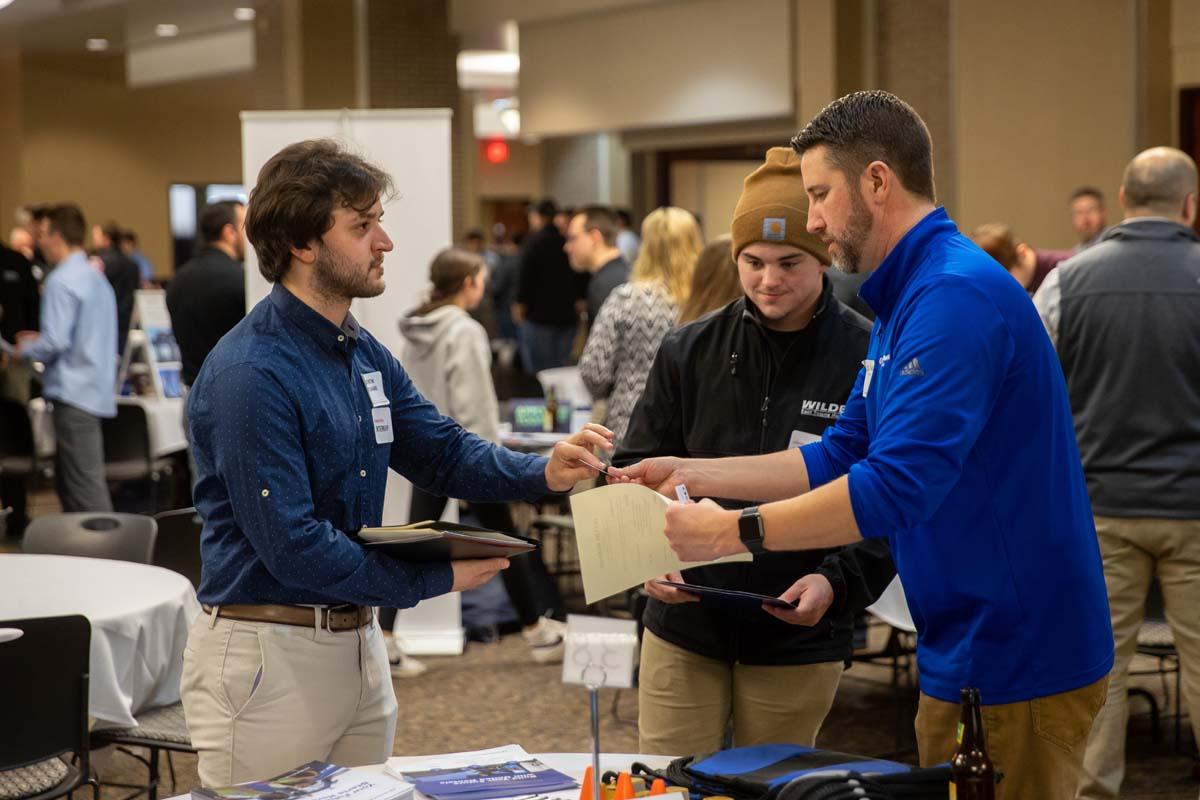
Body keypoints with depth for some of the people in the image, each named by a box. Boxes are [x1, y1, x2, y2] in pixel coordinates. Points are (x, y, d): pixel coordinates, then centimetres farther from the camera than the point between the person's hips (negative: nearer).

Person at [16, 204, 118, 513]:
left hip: (74, 394, -9)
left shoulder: (61, 281, -13)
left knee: (85, 486, -7)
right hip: (97, 391, 9)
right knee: (66, 483, 16)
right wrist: (40, 342, 21)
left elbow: (55, 341, -19)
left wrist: (26, 348, 0)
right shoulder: (97, 278, 13)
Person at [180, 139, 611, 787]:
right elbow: (290, 545, -24)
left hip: (359, 645, 9)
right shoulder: (248, 373, -20)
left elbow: (444, 453, 12)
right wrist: (435, 578, -17)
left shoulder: (367, 356, 9)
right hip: (269, 653, -9)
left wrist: (543, 472, -8)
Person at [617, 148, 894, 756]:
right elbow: (637, 471, 7)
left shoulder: (870, 361, -8)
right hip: (683, 635, 2)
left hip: (798, 641, -2)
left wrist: (839, 582, -20)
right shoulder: (689, 352, 1)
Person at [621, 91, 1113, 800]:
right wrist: (693, 473, 10)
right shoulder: (904, 300, 13)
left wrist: (734, 530, -20)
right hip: (964, 654, 10)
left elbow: (895, 486, -28)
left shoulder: (958, 296, -21)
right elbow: (841, 458, 16)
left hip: (1018, 662, -10)